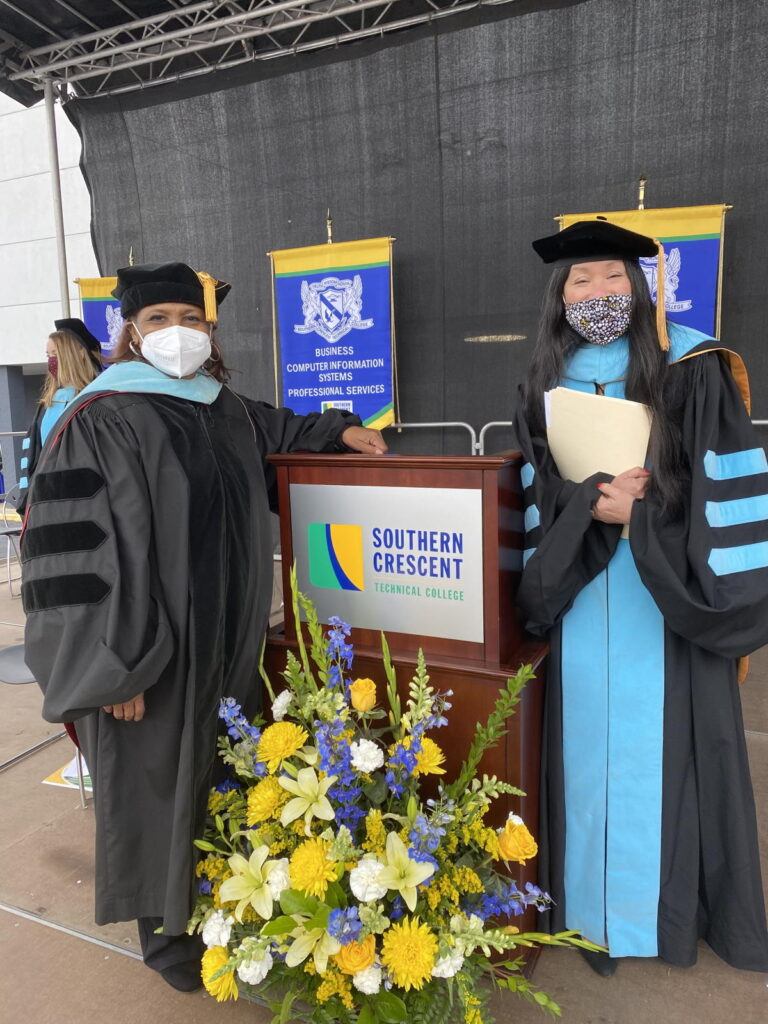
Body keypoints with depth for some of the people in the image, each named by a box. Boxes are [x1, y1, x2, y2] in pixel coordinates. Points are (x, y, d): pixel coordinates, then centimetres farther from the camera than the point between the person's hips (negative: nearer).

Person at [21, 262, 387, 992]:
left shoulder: (227, 411, 7)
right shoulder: (101, 421, -13)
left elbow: (276, 433, 31)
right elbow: (71, 553, -17)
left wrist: (336, 429, 15)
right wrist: (113, 663, -20)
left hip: (228, 642, 7)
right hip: (151, 649, -6)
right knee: (156, 786, 10)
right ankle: (166, 930, 33)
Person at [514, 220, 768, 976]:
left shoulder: (692, 369, -2)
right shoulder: (545, 387, 8)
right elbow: (541, 496, 6)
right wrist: (595, 505, -11)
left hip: (668, 591, -2)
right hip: (585, 591, 3)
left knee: (668, 744, 6)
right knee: (590, 741, 8)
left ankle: (676, 906, 27)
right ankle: (597, 906, 25)